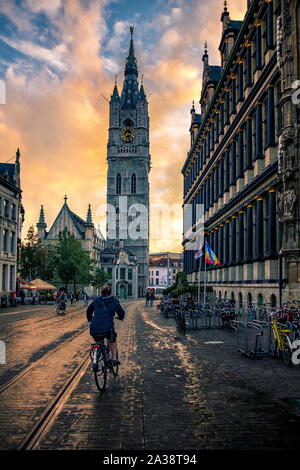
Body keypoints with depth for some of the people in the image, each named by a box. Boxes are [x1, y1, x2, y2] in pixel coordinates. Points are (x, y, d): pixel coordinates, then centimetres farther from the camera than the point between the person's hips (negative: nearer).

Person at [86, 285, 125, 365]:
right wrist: (120, 317, 36)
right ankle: (115, 358, 20)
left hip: (94, 329, 2)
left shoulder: (96, 300, 14)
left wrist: (89, 319, 47)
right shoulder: (114, 301, 7)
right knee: (112, 340, 27)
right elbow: (121, 312, 13)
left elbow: (89, 310, 28)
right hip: (108, 327, -2)